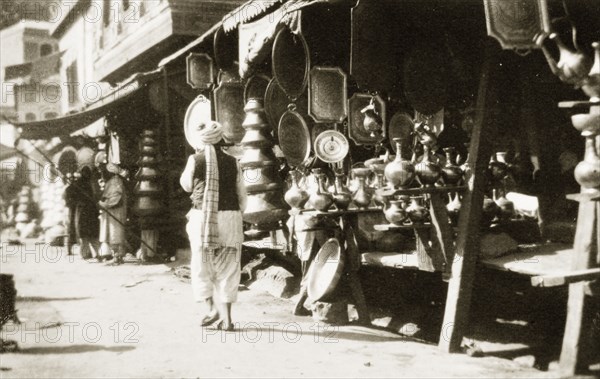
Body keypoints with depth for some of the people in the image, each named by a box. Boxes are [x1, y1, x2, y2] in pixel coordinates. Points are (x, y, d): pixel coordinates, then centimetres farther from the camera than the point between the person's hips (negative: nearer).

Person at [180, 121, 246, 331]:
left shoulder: (195, 159, -3)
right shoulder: (232, 162, 4)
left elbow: (186, 185, 13)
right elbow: (242, 195, 8)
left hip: (203, 217, -2)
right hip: (230, 217, 2)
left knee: (202, 265, 13)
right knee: (227, 268, 8)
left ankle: (212, 308, 2)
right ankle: (226, 317, 8)